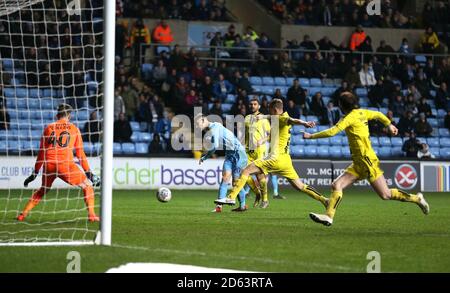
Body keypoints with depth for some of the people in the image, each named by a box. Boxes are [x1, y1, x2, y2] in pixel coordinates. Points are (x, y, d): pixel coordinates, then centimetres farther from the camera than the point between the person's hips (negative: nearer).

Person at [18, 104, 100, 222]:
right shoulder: (74, 128, 11)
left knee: (43, 189, 26)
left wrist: (35, 172, 23)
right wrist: (88, 172, 13)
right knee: (87, 185, 12)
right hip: (65, 164, -3)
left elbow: (42, 152, 17)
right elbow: (80, 153, 9)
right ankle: (91, 215, -2)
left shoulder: (49, 128, 16)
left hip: (48, 164, 3)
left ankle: (23, 214, 20)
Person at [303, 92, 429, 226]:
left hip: (367, 161, -9)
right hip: (358, 164, 9)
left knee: (386, 194, -2)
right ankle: (329, 216, -9)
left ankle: (417, 198, 13)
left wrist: (311, 136, -13)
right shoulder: (362, 113, 10)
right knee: (336, 185, -3)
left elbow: (332, 132, -22)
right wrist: (389, 125, 46)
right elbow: (378, 114, 27)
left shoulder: (351, 117, -14)